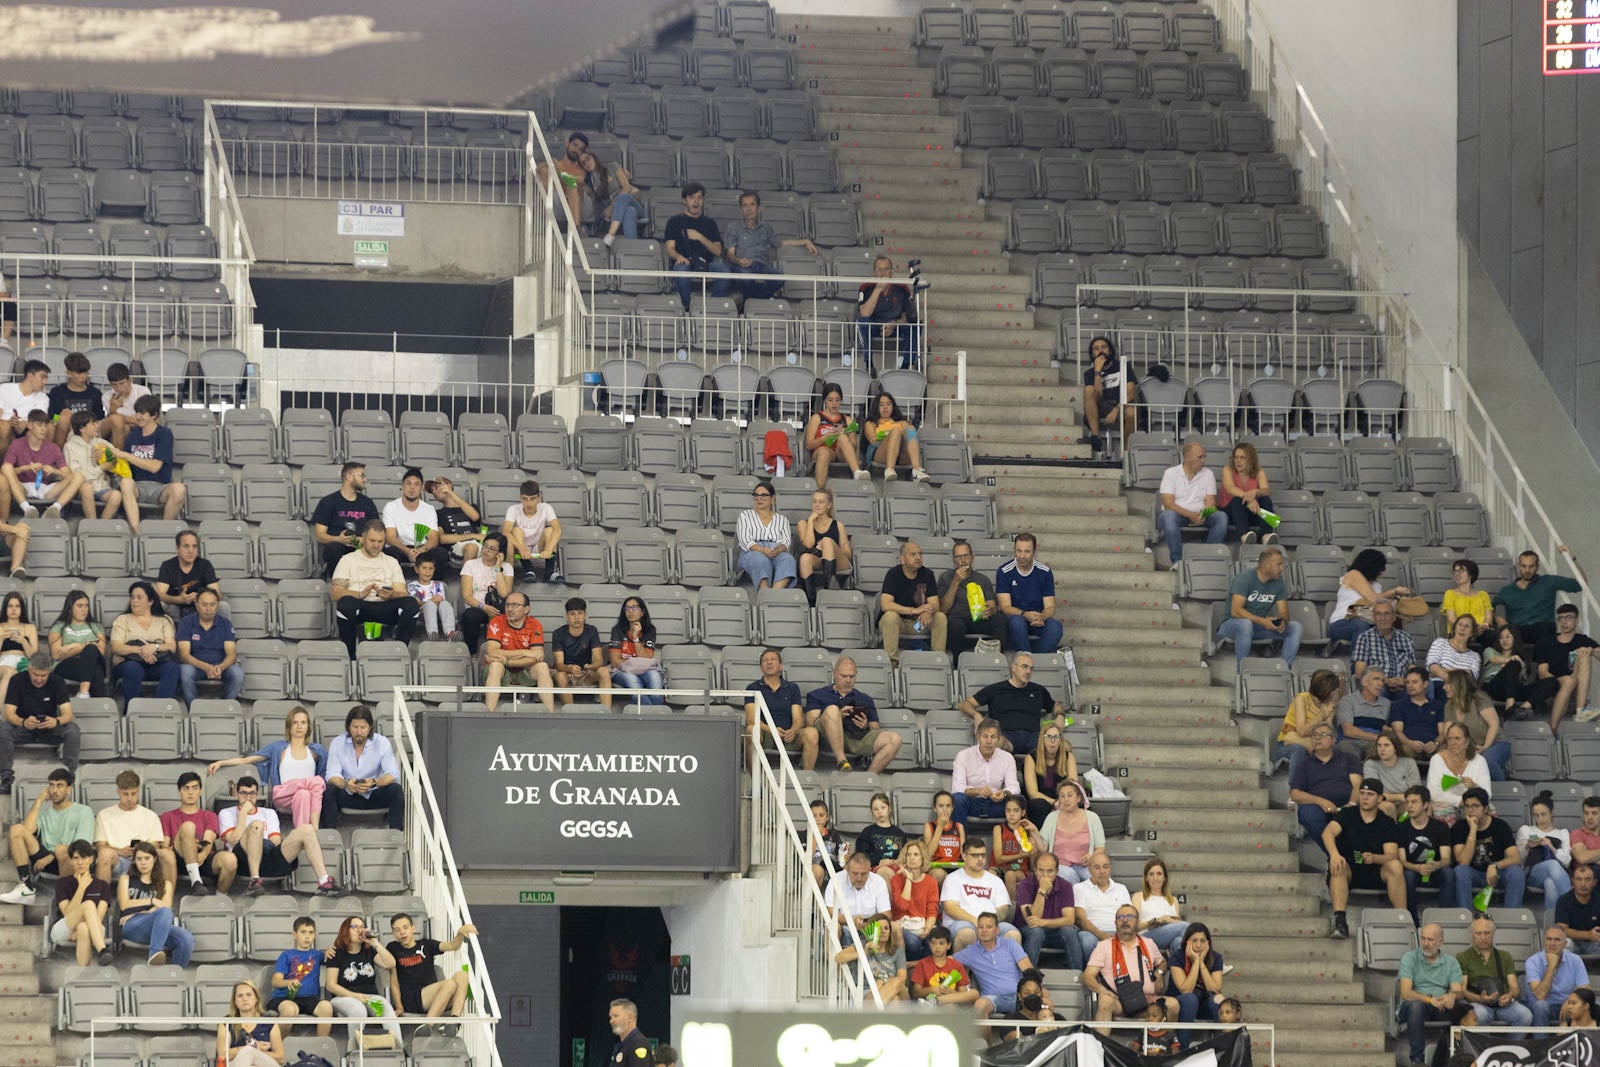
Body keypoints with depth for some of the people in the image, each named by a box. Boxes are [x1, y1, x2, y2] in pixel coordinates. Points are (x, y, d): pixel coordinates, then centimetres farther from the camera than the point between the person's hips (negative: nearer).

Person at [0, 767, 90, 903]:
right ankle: (26, 887, -21)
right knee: (17, 829, -13)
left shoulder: (83, 812, 4)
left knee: (61, 849, -40)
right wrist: (38, 801, 4)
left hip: (70, 862, -5)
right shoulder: (44, 812, 18)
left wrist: (50, 857, -17)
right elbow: (27, 830, -3)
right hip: (45, 861, 5)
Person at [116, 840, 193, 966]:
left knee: (187, 939, -34)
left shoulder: (165, 884, 27)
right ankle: (154, 953, -58)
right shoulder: (126, 879, 25)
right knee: (165, 912, -39)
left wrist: (138, 913, -7)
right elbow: (124, 905, 7)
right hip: (132, 927, -2)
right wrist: (152, 901, 1)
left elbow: (165, 905, 7)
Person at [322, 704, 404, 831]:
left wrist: (374, 782, -36)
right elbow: (332, 775, -12)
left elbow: (393, 774, -14)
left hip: (373, 795, 0)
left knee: (396, 790, -28)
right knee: (329, 790, -30)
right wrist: (345, 784, -36)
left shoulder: (382, 743, -5)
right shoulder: (337, 744, -3)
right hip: (347, 796, 0)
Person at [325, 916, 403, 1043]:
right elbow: (331, 985, 0)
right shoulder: (337, 954, 7)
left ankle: (397, 1048, -47)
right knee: (358, 1010, -40)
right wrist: (355, 996, -13)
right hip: (344, 998, -3)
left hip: (371, 997, 3)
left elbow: (390, 964, 2)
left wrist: (374, 943, -4)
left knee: (387, 1008, -32)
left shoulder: (369, 951, 18)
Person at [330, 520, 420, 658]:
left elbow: (403, 594, 10)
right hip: (360, 607, -2)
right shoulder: (348, 560, 13)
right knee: (346, 603, -39)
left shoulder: (391, 562, 21)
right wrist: (360, 594, -19)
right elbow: (334, 593, -1)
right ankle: (350, 655, -23)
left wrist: (391, 595, -16)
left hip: (385, 607, 2)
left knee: (411, 604, -29)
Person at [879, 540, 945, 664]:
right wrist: (914, 610, -31)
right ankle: (891, 660, -31)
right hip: (897, 621, -3)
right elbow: (885, 605, -25)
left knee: (940, 617, -22)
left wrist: (927, 612, -33)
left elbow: (935, 605, -7)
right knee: (890, 616, -35)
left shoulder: (927, 574, -1)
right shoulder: (893, 574, -12)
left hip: (919, 622, 3)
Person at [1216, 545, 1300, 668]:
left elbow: (1283, 611, 3)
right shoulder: (1244, 578, -16)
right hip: (1231, 624, -6)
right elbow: (1235, 611, -25)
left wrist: (1282, 621, -23)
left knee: (1295, 627, -12)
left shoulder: (1278, 583, 3)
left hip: (1258, 627, 6)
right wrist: (1262, 621, -35)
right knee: (1245, 623, -42)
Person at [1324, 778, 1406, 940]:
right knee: (1338, 867, -34)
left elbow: (1392, 855, -7)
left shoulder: (1387, 823, 5)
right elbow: (1328, 832, -16)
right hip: (1350, 872, -1)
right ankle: (1340, 922, -43)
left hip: (1376, 874, 1)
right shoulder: (1347, 815, 3)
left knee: (1395, 866, -28)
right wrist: (1334, 854, -37)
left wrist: (1374, 858, -31)